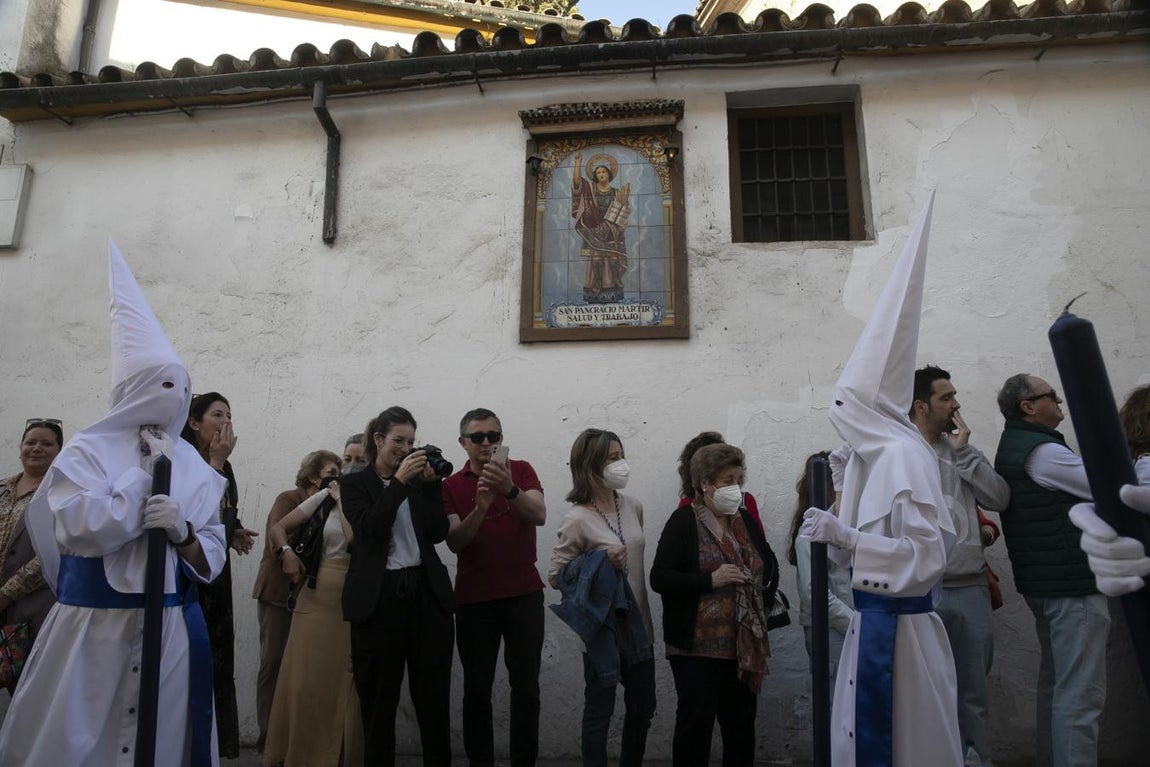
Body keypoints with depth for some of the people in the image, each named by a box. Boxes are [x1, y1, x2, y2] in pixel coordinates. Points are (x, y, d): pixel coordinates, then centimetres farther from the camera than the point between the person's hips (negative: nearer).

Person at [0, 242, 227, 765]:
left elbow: (211, 562, 4)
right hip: (92, 627, -3)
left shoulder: (194, 467, 5)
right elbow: (81, 531, -19)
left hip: (171, 630, 3)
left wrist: (183, 533, -16)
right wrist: (144, 475, -11)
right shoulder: (88, 450, -3)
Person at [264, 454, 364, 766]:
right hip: (317, 596, 2)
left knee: (344, 675, 2)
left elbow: (354, 538, -17)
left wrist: (342, 500, -7)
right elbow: (278, 528, 10)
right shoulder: (323, 498, 8)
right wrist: (286, 553, -8)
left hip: (352, 599, -2)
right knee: (306, 675, 6)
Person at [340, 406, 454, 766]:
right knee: (379, 701, 6)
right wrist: (399, 481, -17)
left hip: (427, 594, 3)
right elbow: (369, 531, -13)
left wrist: (431, 483, -7)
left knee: (434, 698, 8)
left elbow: (438, 533, 2)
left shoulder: (419, 480, 11)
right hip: (379, 598, -2)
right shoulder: (355, 484, 3)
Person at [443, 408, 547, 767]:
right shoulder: (451, 485, 0)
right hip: (473, 598, 0)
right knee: (477, 688, 6)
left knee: (526, 686, 5)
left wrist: (509, 489, -33)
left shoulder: (521, 470, 1)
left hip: (524, 594, 0)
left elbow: (539, 516, -15)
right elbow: (454, 542, -10)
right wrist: (480, 507, -28)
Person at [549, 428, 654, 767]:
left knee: (643, 707, 18)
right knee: (600, 710, 9)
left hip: (638, 625, 6)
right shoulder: (578, 519, -17)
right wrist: (599, 563, -25)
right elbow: (556, 576, -12)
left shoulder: (633, 507, 1)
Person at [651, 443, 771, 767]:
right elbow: (660, 579, -14)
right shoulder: (684, 520, -7)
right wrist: (711, 580, -20)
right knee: (696, 721, -1)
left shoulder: (746, 520, 11)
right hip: (697, 646, -6)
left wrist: (765, 598, 8)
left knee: (741, 722, 12)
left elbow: (768, 567, 25)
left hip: (744, 645, 6)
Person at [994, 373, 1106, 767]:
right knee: (1081, 693, -6)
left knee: (1055, 681, 19)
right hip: (1073, 584, -11)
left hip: (1043, 582, 11)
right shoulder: (1043, 451, -18)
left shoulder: (1012, 447, 14)